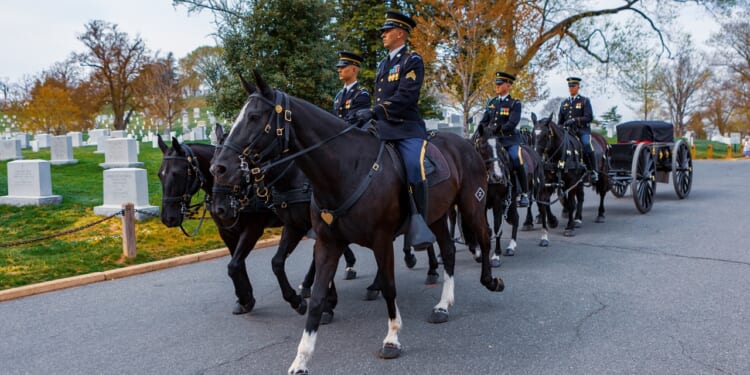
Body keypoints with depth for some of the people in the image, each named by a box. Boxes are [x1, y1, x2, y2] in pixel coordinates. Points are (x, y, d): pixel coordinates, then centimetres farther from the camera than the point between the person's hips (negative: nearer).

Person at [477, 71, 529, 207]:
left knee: (517, 160, -24)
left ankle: (523, 193, -10)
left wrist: (498, 130, -27)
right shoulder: (491, 102, 15)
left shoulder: (515, 104, -1)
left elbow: (512, 123, -15)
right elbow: (484, 122, 17)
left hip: (509, 140, -5)